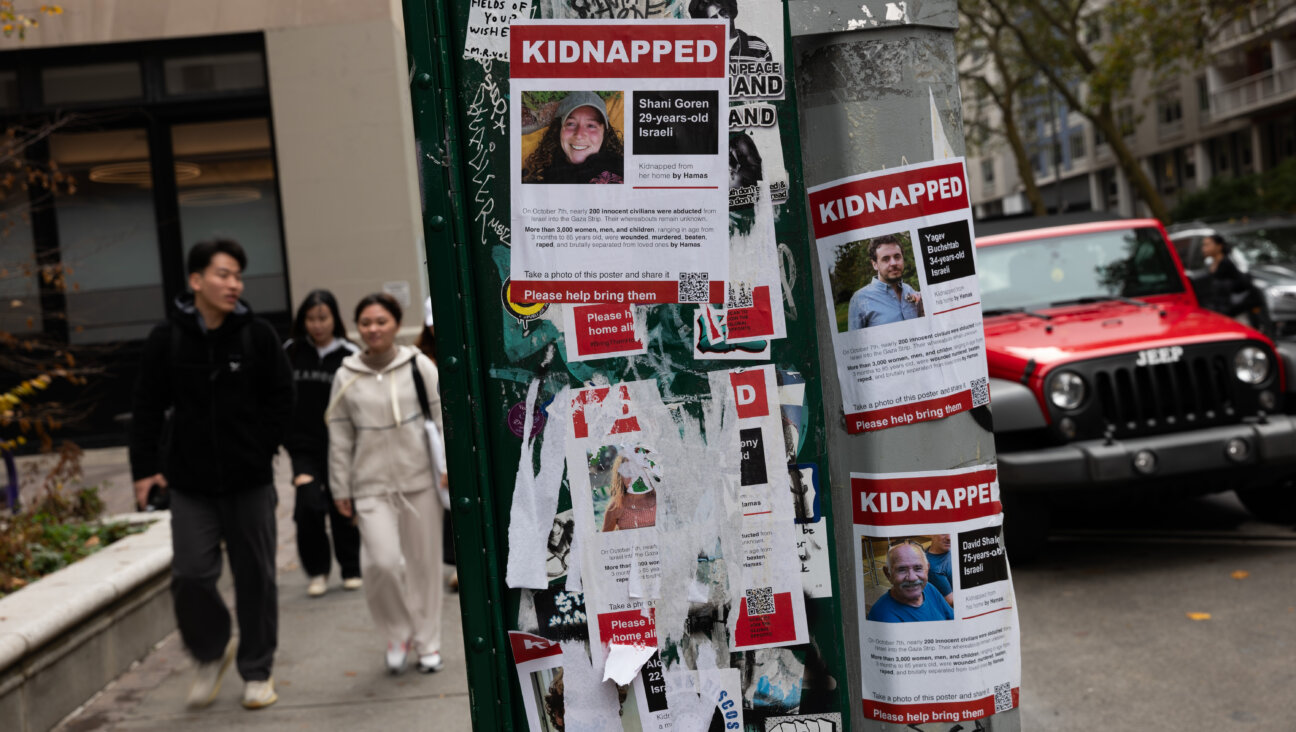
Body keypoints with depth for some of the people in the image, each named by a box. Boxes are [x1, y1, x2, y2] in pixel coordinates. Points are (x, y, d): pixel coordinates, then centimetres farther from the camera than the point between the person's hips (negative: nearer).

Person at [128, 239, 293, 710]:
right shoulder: (166, 340, 0)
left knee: (255, 577, 7)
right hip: (190, 484, 0)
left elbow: (281, 399, 6)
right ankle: (211, 655, 23)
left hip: (250, 481, 0)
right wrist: (144, 468, 2)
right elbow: (147, 408, 6)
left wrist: (261, 450, -2)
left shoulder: (258, 335, -1)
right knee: (191, 575, -5)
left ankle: (257, 671, 23)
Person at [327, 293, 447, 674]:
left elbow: (443, 415, 1)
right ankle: (398, 633, 12)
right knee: (382, 561, -14)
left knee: (424, 562, 8)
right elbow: (340, 438, 6)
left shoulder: (418, 365, -1)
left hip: (419, 479, 0)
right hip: (372, 485, 0)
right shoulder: (346, 376, 3)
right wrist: (341, 489, 7)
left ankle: (427, 642, 25)